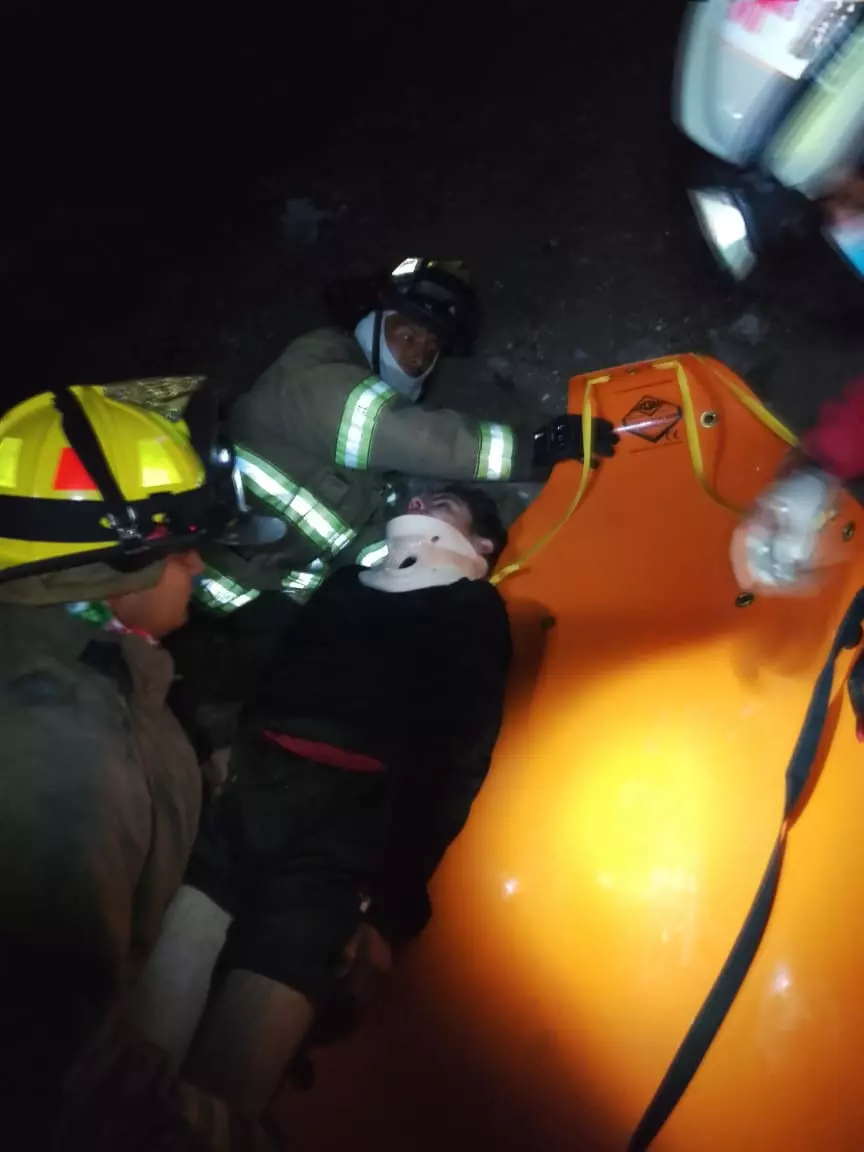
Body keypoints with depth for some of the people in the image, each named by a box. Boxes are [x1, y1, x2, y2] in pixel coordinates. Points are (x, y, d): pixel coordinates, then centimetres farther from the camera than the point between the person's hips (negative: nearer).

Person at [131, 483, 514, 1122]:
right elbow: (255, 670, 22)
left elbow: (454, 761, 5)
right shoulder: (345, 584, 30)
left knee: (222, 1084, -16)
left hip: (342, 815, -3)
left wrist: (391, 904, -2)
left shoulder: (472, 615, 15)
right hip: (236, 783, 4)